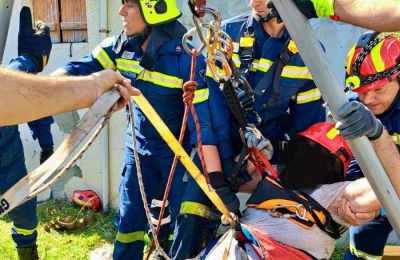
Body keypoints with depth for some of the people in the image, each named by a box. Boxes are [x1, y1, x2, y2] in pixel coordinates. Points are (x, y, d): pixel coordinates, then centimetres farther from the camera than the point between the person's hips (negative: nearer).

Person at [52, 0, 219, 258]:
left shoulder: (186, 58, -24)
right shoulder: (120, 46, -6)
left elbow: (203, 122, -27)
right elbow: (81, 69, -12)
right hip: (140, 147, 5)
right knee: (130, 218, 11)